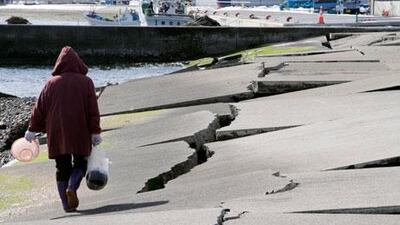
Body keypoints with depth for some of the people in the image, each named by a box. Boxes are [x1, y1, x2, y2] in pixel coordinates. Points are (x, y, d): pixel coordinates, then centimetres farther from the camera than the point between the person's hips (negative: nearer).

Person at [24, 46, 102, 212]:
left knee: (62, 168, 9)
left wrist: (32, 130, 13)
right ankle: (72, 187, -15)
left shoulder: (51, 83, 4)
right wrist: (95, 132, -2)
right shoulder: (85, 82, -1)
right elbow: (93, 110, -5)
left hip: (56, 134, 2)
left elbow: (39, 108, 6)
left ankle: (67, 204, 6)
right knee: (80, 163, 13)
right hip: (80, 134, -2)